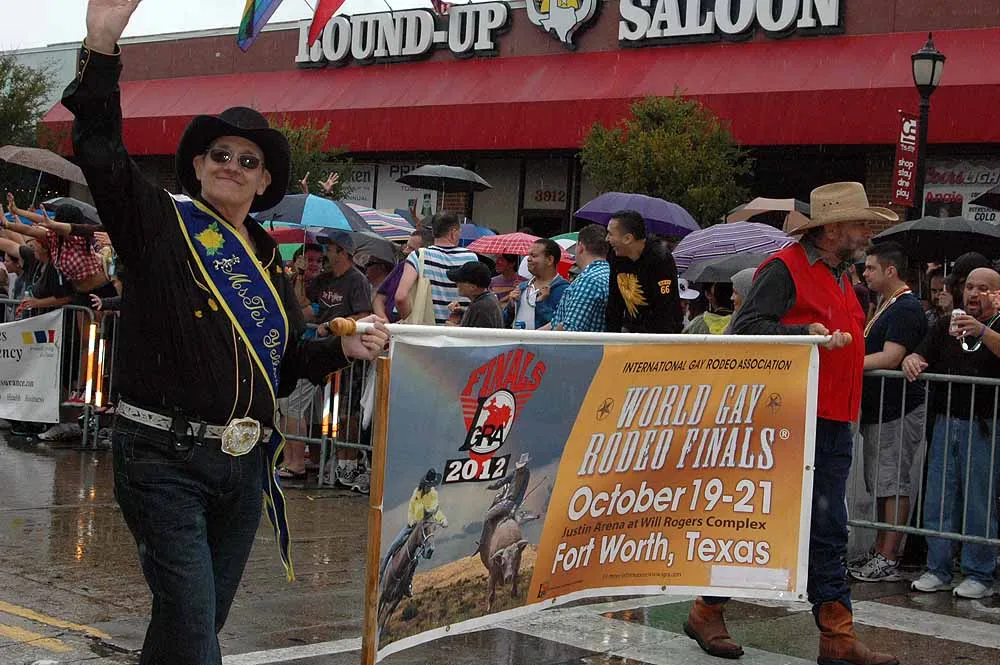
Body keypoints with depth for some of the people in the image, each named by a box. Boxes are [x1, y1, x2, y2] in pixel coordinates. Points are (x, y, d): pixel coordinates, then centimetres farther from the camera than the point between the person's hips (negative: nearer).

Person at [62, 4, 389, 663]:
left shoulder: (269, 259, 15)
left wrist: (344, 348, 5)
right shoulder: (160, 225, -1)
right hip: (165, 460, -6)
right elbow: (101, 154, -16)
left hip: (245, 464, 6)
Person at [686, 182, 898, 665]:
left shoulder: (840, 277, 19)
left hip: (834, 425, 8)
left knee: (828, 533, 8)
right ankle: (707, 613, 14)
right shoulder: (785, 268, -8)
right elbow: (744, 328, -17)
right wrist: (803, 334, -25)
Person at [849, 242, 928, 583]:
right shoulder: (884, 305, 18)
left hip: (898, 411, -10)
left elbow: (890, 358, -22)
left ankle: (888, 561, -3)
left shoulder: (906, 308, -14)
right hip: (877, 410, 10)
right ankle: (879, 553, 20)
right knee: (880, 484, 13)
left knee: (893, 484, -6)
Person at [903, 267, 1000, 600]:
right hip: (945, 423, 4)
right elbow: (920, 356, 10)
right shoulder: (946, 325, 15)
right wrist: (911, 360, -13)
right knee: (937, 499, 5)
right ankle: (938, 570, 13)